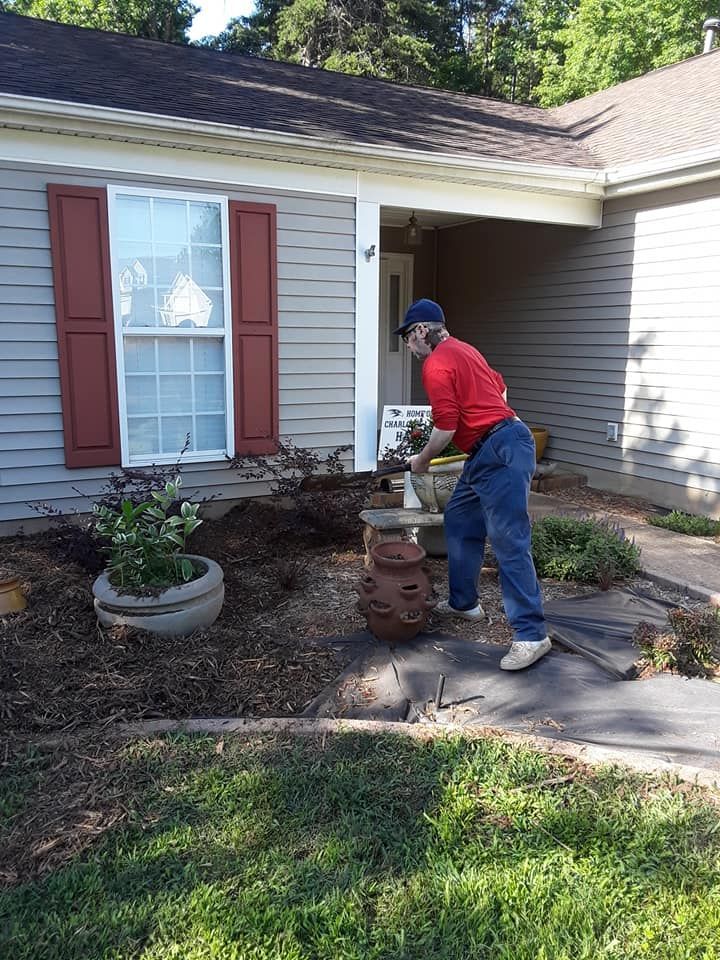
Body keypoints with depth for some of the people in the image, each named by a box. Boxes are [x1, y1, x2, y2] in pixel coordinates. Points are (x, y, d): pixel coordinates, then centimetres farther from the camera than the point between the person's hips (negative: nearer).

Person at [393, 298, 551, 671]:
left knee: (509, 543, -11)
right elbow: (500, 388, 30)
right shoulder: (463, 350, 20)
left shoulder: (436, 364, -11)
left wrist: (422, 459, 0)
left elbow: (445, 427, -16)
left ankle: (531, 634, -8)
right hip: (489, 454, 11)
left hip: (501, 452, -11)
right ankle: (464, 602, 29)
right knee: (458, 521, 18)